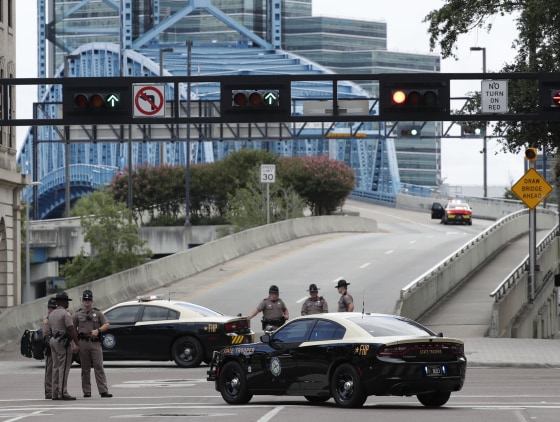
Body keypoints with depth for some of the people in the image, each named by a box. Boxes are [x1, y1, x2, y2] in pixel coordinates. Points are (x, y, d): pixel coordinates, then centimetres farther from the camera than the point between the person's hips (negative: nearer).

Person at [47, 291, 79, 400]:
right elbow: (72, 330, -16)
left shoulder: (51, 314, 15)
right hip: (63, 342, -9)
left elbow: (49, 330, 17)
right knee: (64, 368, -9)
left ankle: (55, 393, 7)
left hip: (53, 341, 9)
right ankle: (63, 393, -14)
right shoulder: (66, 314, -11)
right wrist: (76, 344, -16)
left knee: (56, 368, 8)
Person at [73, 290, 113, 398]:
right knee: (85, 369, 4)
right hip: (83, 343, 1)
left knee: (99, 367, -7)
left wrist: (98, 330, -12)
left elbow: (107, 325, 6)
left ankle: (103, 391, -11)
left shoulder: (98, 313, 12)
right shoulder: (77, 314, 11)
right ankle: (86, 391, 9)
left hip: (95, 343, -1)